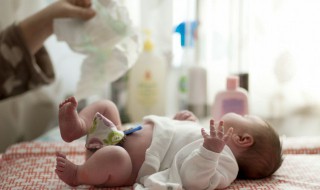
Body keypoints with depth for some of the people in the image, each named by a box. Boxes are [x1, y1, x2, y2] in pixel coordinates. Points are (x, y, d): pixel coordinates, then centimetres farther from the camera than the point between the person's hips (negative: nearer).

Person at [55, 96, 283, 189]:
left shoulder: (223, 160, -14)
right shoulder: (213, 137, 16)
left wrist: (211, 149, -45)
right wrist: (189, 121, 15)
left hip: (127, 169, -10)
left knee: (113, 157, -41)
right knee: (105, 106, 13)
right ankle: (78, 127, -15)